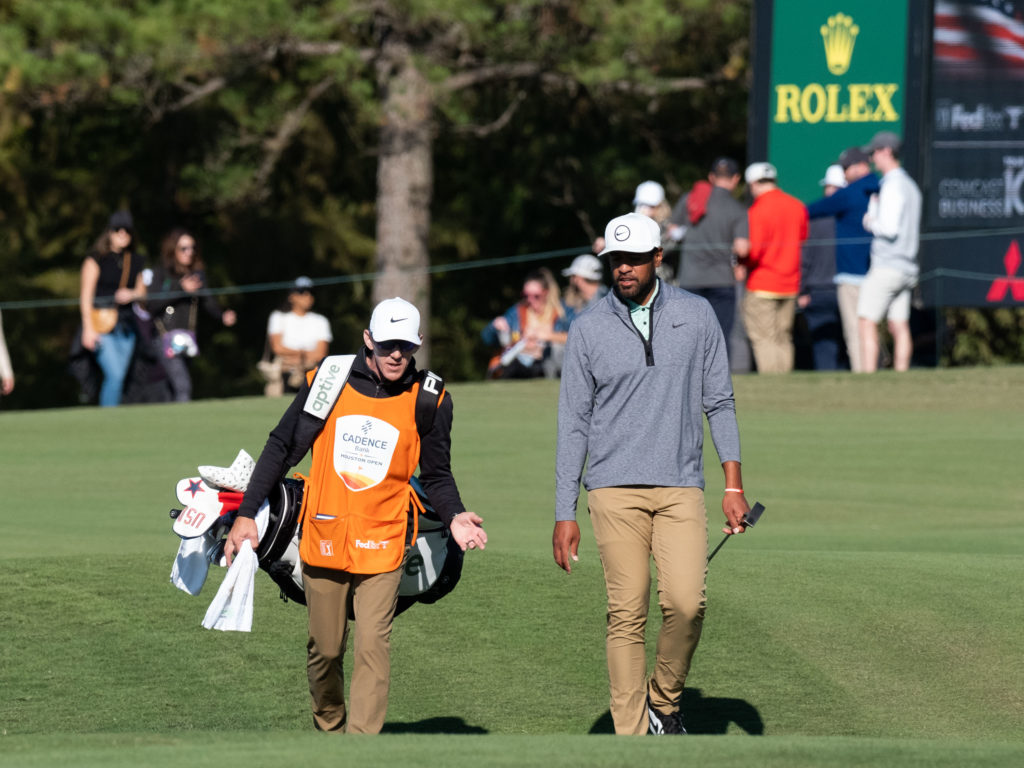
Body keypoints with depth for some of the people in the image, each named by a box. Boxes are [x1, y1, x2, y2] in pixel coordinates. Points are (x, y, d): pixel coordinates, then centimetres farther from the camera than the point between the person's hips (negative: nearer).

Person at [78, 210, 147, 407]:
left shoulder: (136, 261, 12)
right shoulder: (96, 259, -3)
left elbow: (142, 292, 21)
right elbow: (86, 295, -6)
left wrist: (131, 295, -4)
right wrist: (88, 328, -14)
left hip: (126, 327, 5)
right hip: (101, 324, -5)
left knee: (118, 377, 6)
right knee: (115, 374, -18)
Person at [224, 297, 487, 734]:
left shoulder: (430, 400, 0)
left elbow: (436, 475, 11)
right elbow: (281, 449, 8)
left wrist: (453, 517, -10)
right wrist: (246, 515, 4)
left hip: (382, 543, -1)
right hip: (324, 539, 1)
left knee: (372, 645, -13)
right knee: (325, 648, 9)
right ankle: (329, 727, 30)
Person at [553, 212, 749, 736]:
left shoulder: (697, 316, 6)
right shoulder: (588, 329, 4)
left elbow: (719, 403, 10)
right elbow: (573, 423, 6)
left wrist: (733, 485, 2)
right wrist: (564, 514, 2)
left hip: (681, 487, 0)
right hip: (615, 491, 0)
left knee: (686, 602, -16)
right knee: (626, 615, -5)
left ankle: (664, 701, 9)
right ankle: (632, 738, -1)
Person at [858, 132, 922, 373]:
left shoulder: (892, 186, -12)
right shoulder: (910, 186, 18)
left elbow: (889, 228, -21)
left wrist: (870, 222, -3)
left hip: (886, 266, -9)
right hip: (907, 269, 9)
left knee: (867, 323, -8)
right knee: (899, 327, 7)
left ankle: (868, 376, -15)